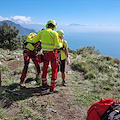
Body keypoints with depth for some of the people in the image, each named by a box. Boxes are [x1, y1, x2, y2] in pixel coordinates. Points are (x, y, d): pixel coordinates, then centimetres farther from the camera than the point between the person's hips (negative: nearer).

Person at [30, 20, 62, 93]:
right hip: (53, 54, -5)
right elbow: (58, 46, -19)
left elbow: (34, 40, 7)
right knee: (54, 70, 6)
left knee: (45, 69, 20)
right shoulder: (55, 33, -16)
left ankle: (44, 85, 33)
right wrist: (61, 44, 4)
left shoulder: (42, 32, -2)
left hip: (45, 53, 5)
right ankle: (52, 89, 7)